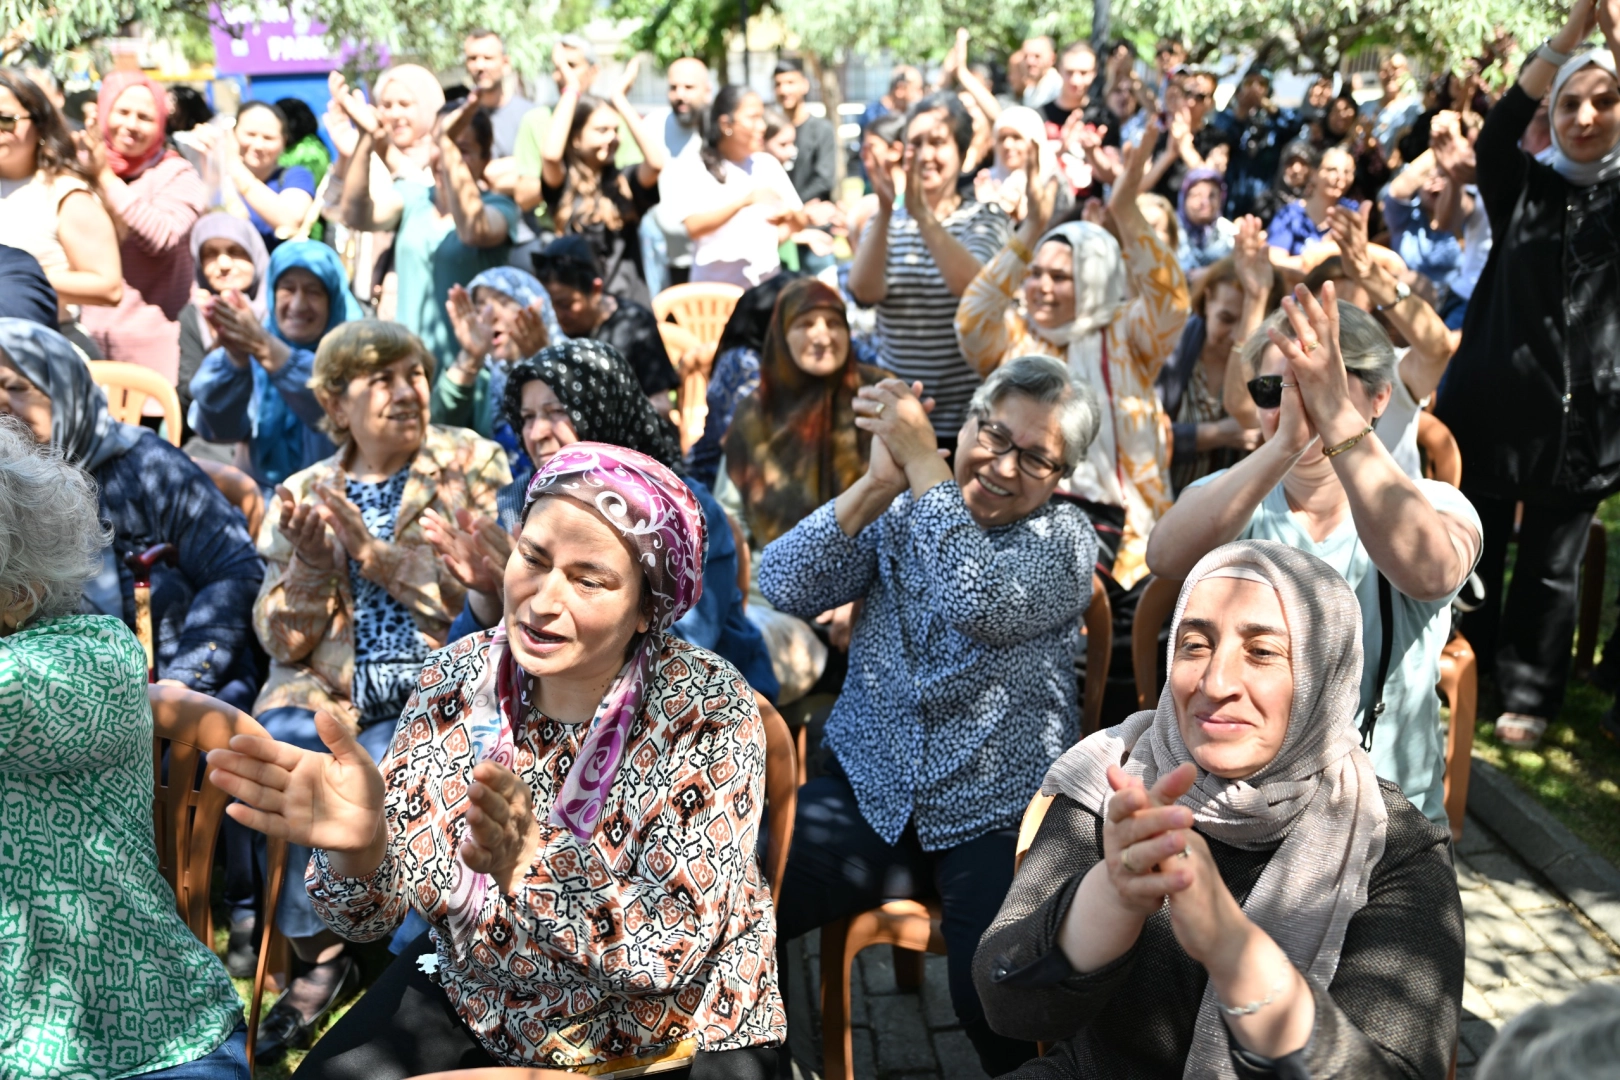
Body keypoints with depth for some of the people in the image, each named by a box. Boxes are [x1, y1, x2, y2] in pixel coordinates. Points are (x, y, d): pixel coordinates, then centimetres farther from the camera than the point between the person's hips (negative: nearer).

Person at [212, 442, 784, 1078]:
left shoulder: (710, 713, -22)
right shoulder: (456, 681, -13)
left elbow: (679, 945, -28)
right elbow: (373, 912, -11)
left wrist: (531, 861, -44)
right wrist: (359, 848, -34)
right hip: (472, 999, 2)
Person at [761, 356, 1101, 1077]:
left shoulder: (1065, 538, 0)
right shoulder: (896, 513, 7)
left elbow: (977, 604, -23)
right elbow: (784, 587, -9)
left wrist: (922, 459, -18)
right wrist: (879, 482, -16)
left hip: (997, 819, -2)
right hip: (869, 792, 3)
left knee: (998, 1011, -24)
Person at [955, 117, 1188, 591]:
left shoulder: (1123, 335, 10)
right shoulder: (1015, 336, 15)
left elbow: (1169, 298, -8)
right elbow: (971, 319, -5)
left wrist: (1125, 210, -19)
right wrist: (1030, 230, -10)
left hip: (1103, 513, -1)